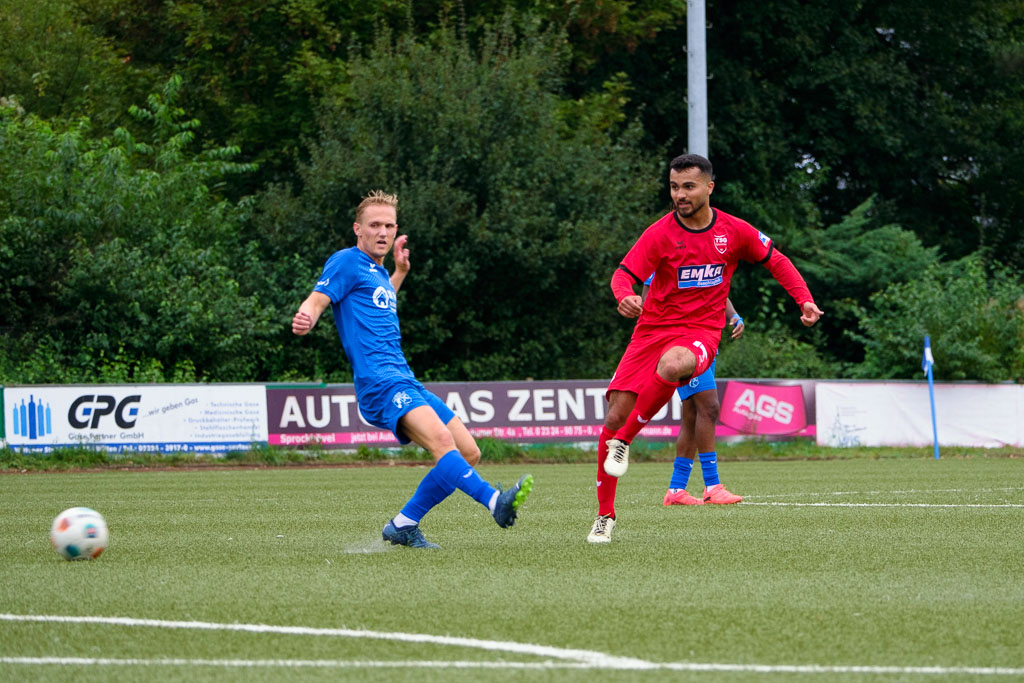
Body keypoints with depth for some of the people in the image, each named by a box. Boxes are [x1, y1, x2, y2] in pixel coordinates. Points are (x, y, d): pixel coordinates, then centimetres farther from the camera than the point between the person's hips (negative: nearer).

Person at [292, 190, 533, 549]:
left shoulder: (378, 272, 24)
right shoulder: (347, 262, -1)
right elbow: (316, 301, -14)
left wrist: (399, 273, 37)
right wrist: (304, 320, -35)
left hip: (407, 384, 10)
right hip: (379, 383, -9)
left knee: (468, 453, 4)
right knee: (439, 438, -31)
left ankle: (403, 526, 9)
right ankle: (496, 502, -49)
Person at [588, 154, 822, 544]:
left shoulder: (735, 231, 0)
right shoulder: (661, 233, -5)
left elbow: (775, 261, 16)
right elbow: (623, 274, -13)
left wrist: (805, 300, 5)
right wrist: (625, 297, -37)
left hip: (701, 332, -1)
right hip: (653, 330, 1)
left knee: (672, 365, -40)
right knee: (615, 415, -9)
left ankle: (623, 440, -19)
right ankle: (605, 516, 7)